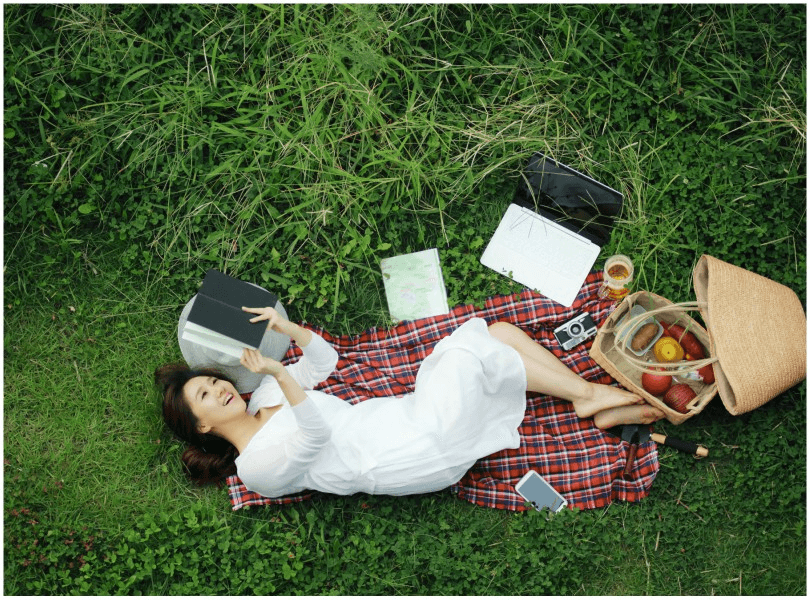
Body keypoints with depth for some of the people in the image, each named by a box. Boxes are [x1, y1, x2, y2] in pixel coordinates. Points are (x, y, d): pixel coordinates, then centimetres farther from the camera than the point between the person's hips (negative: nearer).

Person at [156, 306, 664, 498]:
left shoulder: (264, 399, 17)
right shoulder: (256, 466, -7)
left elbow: (325, 359, 19)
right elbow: (316, 435, -21)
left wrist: (287, 328, 1)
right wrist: (279, 374, -30)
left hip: (404, 416, 8)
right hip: (420, 454, -8)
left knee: (501, 332, -1)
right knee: (475, 347, -12)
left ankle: (598, 401, 3)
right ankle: (588, 395, 0)